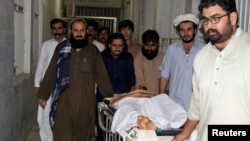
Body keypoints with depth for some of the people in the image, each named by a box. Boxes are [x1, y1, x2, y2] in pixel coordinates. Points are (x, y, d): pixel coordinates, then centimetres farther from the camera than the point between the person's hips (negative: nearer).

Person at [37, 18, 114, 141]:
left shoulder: (93, 51, 4)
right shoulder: (61, 49, 3)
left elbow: (102, 76, 5)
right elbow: (50, 73, 7)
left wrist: (110, 97, 0)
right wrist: (43, 94, 9)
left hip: (85, 103, 1)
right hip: (64, 102, -1)